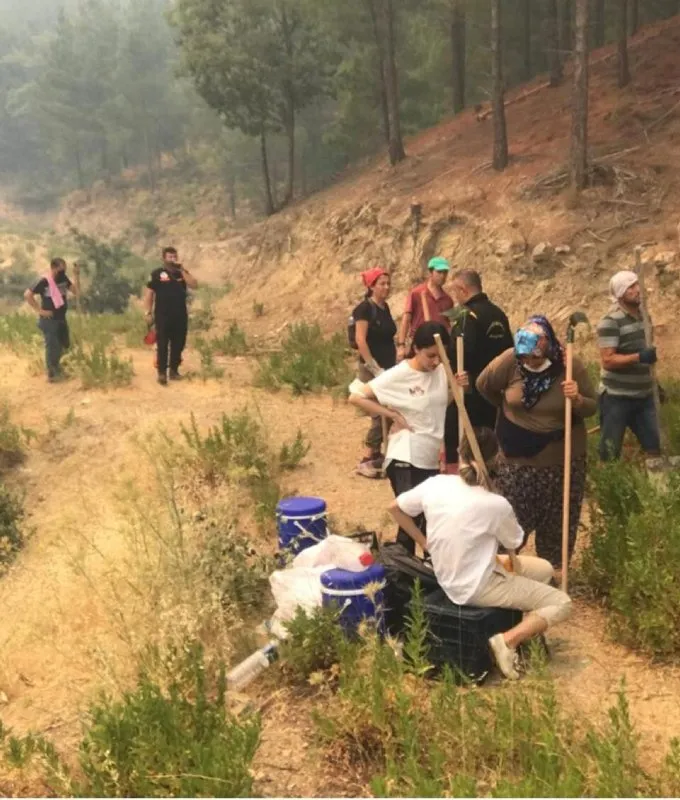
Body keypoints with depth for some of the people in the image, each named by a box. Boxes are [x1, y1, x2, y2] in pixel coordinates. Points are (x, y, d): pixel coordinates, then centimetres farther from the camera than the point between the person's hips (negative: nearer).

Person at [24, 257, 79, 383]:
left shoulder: (64, 279, 2)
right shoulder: (43, 282, -17)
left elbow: (76, 292, -2)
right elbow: (27, 295, -18)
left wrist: (77, 275, -12)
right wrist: (40, 310, -17)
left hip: (61, 318, 7)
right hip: (49, 320, -7)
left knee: (65, 344, 18)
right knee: (52, 347, 0)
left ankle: (55, 365, 40)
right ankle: (52, 374, 13)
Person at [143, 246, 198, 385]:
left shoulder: (182, 273, 11)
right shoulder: (157, 274, 0)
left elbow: (194, 285, -4)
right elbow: (149, 293, -1)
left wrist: (182, 270, -11)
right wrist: (148, 312, -8)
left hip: (180, 315, 4)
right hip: (163, 315, -4)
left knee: (178, 344, 8)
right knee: (162, 344, -4)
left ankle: (174, 370, 19)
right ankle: (162, 372, -1)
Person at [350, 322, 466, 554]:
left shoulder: (442, 371, 1)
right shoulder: (397, 376, -15)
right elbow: (356, 397, -14)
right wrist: (393, 414, -15)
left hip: (432, 459, 6)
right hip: (405, 459, -6)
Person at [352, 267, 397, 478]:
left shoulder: (385, 308, 11)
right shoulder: (365, 308, -13)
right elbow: (360, 341, -19)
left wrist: (394, 364, 17)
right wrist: (374, 368, -21)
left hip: (388, 367, 8)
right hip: (371, 369, -8)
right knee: (380, 414, -9)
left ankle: (376, 455, 19)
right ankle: (366, 461, -1)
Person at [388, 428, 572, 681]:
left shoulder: (434, 484, -10)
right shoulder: (495, 504, -24)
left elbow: (395, 508, 5)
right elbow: (514, 542, -3)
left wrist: (424, 542, 10)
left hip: (448, 579, 7)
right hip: (477, 588, -7)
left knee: (544, 569, 20)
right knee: (561, 603, 3)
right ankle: (508, 641, -10)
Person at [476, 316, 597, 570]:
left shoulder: (571, 365, -15)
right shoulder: (510, 360, -17)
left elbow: (593, 406, -6)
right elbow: (484, 384, 1)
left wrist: (577, 399, -29)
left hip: (562, 459, 1)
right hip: (518, 458, 0)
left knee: (557, 521, 14)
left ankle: (553, 569, 34)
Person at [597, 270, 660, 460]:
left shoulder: (644, 316, 10)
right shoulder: (610, 322, -15)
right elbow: (607, 360, -22)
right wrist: (639, 357, -32)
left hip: (644, 396, 7)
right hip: (616, 398, -7)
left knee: (657, 449, 7)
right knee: (610, 454, 1)